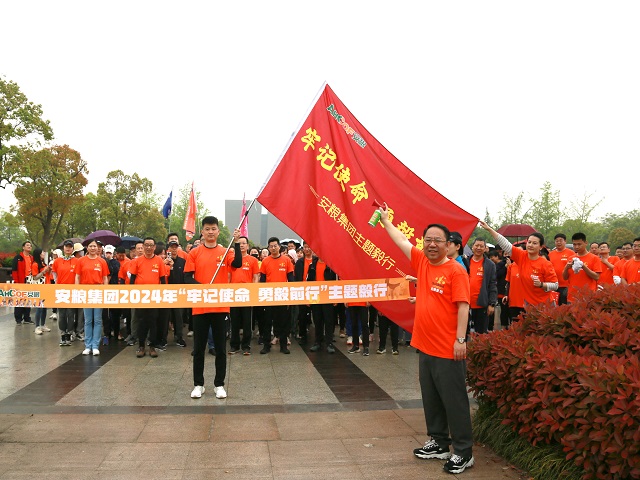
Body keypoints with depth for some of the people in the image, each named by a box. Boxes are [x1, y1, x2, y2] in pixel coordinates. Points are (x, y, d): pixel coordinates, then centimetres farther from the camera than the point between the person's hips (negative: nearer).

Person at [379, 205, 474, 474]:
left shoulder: (455, 270, -11)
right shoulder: (421, 261, 7)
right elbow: (400, 240, 20)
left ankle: (464, 453, 13)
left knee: (454, 401, 2)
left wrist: (461, 339, -19)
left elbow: (463, 306, -15)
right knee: (431, 399, 16)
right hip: (425, 346, 7)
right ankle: (439, 443, 31)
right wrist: (385, 220, 28)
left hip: (448, 350, -7)